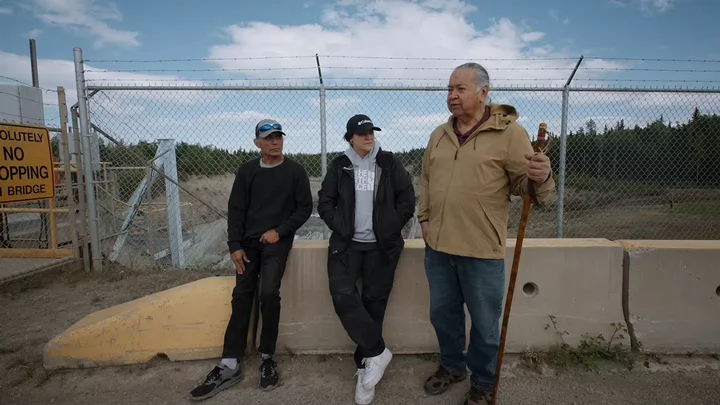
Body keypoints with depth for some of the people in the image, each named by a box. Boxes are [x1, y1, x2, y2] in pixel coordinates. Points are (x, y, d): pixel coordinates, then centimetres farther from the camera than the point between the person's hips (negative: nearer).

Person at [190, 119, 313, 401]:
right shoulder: (247, 171, 7)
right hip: (249, 242, 3)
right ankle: (230, 365, 5)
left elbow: (305, 207, -1)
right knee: (242, 296, 0)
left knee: (269, 292, -17)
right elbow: (235, 209, 6)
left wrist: (280, 231, -11)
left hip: (278, 241, -3)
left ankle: (267, 357, 2)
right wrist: (234, 245, -3)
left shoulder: (295, 171, 0)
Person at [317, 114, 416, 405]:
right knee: (342, 294, -13)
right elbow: (325, 201, 8)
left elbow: (407, 198, 3)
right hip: (347, 243, 1)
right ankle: (376, 352, 2)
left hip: (381, 245, -1)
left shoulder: (389, 162, 2)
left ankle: (365, 363, 19)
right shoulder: (339, 166, 5)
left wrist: (391, 228, -4)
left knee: (374, 302, 3)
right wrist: (339, 227, -4)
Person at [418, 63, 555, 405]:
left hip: (482, 249, -5)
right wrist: (425, 218, 9)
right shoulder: (439, 135, 9)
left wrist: (541, 178, -32)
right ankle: (452, 366, 44)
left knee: (484, 323, 11)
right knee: (442, 313, 20)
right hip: (438, 245, 6)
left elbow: (524, 183, -10)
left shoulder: (509, 132, -8)